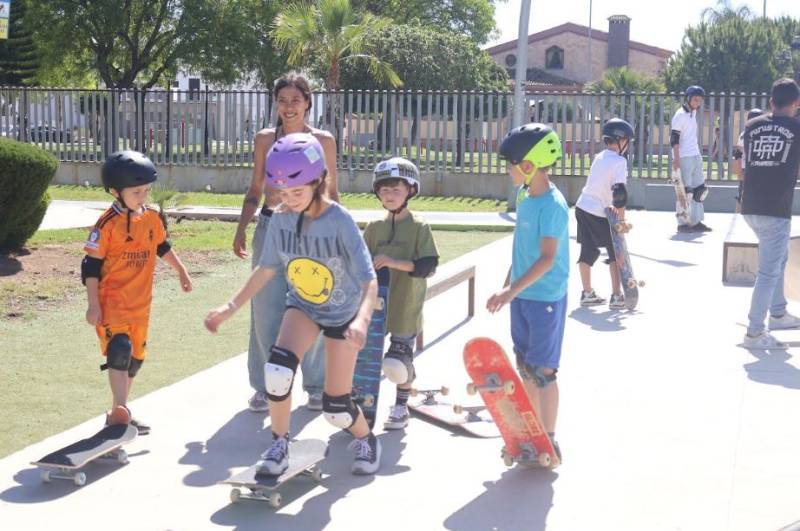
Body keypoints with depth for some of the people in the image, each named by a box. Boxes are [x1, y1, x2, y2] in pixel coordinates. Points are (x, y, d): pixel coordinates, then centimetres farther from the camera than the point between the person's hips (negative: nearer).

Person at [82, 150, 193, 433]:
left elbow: (163, 247, 23)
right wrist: (93, 304, -14)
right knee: (119, 349, -22)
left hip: (140, 301, 7)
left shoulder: (152, 217, 3)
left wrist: (181, 271, 29)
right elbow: (91, 266, -12)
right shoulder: (108, 224, -15)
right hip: (112, 300, -7)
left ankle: (119, 410, 27)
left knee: (136, 355, 12)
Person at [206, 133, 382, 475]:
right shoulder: (281, 220, -15)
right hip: (302, 307, 3)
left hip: (343, 314, -3)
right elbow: (266, 269, 1)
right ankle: (279, 445, -3)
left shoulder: (340, 222, -27)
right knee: (277, 371, -26)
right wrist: (231, 307, -3)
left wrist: (361, 321, -51)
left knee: (334, 406, -2)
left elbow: (369, 280, -33)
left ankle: (365, 439, 32)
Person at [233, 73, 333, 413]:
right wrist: (241, 229, 3)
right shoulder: (265, 139, 6)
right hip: (270, 228, 1)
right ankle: (264, 386, 15)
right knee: (265, 311, 2)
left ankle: (316, 385, 18)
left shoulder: (323, 141, 3)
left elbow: (332, 191, 9)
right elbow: (255, 191, 11)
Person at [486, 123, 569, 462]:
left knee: (542, 370, -2)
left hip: (546, 298, -8)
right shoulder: (525, 200, 8)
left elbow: (547, 259, -26)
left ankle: (550, 441, 9)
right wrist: (507, 289, 19)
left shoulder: (553, 205, -18)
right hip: (522, 296, 8)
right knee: (525, 367, 14)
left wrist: (512, 291, -31)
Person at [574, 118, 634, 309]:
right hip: (598, 214, -7)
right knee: (616, 252, 5)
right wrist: (621, 219, -15)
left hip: (582, 207, 7)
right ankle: (616, 296, 3)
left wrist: (611, 206, 14)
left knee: (588, 251, 14)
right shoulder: (619, 161, -13)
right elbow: (619, 191, -21)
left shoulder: (599, 157, 10)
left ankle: (587, 294, 21)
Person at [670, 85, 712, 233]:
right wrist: (676, 158, -24)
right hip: (683, 158, -9)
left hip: (695, 156, 9)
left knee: (700, 189, 9)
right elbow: (674, 138, -16)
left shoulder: (693, 113, 17)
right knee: (685, 191, -7)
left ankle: (696, 222, 14)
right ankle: (682, 223, -2)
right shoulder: (681, 115, -10)